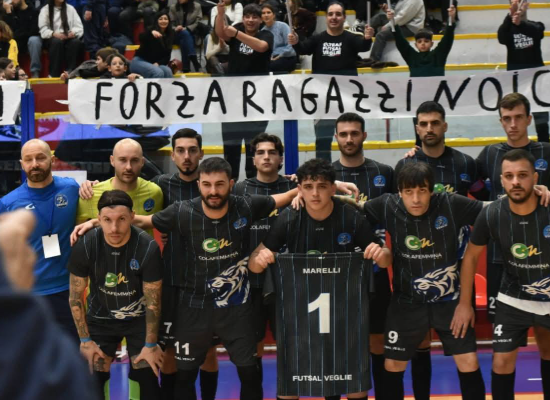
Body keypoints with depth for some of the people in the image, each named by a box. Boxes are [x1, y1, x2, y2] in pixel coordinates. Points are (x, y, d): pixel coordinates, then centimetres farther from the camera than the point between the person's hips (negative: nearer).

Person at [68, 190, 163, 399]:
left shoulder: (148, 248, -25)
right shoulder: (85, 245, -22)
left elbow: (153, 301, -15)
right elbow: (75, 296, -9)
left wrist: (150, 345, -11)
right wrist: (85, 340, -7)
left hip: (139, 318, -1)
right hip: (100, 318, 1)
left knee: (146, 378, -4)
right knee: (95, 379, -1)